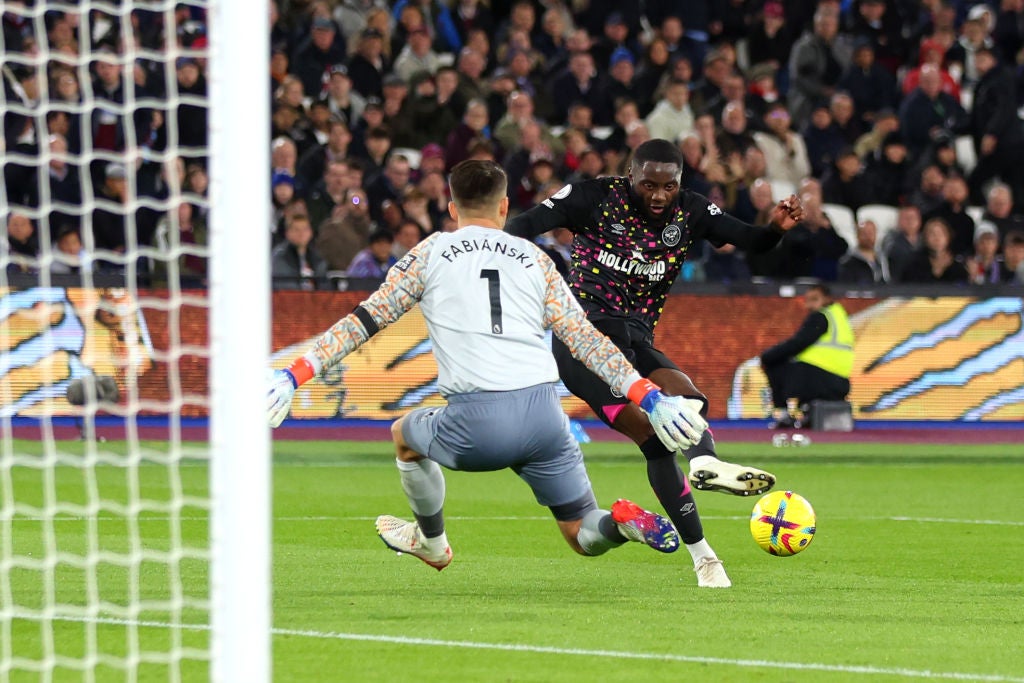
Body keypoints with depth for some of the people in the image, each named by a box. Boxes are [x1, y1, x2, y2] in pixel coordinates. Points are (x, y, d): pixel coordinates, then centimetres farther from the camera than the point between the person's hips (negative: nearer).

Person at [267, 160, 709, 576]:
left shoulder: (430, 254, 13)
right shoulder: (534, 259, 18)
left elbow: (364, 320, 9)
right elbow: (585, 339, 12)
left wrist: (294, 376, 10)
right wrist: (652, 400, 12)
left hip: (475, 424, -2)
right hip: (544, 417, 2)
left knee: (405, 435, 32)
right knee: (584, 536, 15)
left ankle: (432, 542, 47)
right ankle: (624, 522, -18)